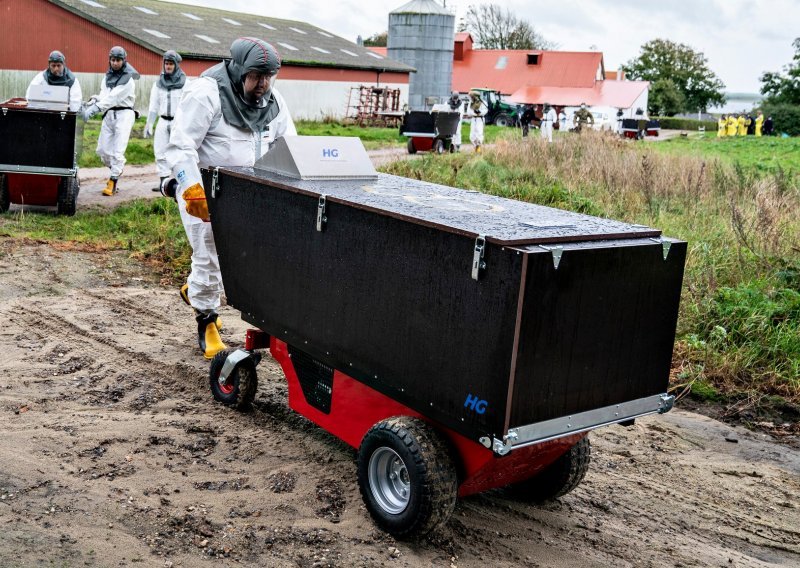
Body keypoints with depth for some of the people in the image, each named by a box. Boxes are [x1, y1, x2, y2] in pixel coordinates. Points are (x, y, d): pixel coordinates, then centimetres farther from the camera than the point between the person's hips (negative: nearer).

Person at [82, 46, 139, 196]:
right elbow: (103, 95, 3)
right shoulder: (108, 76, 14)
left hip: (123, 114, -7)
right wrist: (92, 103, -18)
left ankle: (113, 182, -9)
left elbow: (112, 98, -19)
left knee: (118, 150, -12)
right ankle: (116, 170, 30)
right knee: (102, 149, 7)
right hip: (109, 114, 7)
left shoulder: (128, 79, -10)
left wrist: (94, 109, -27)